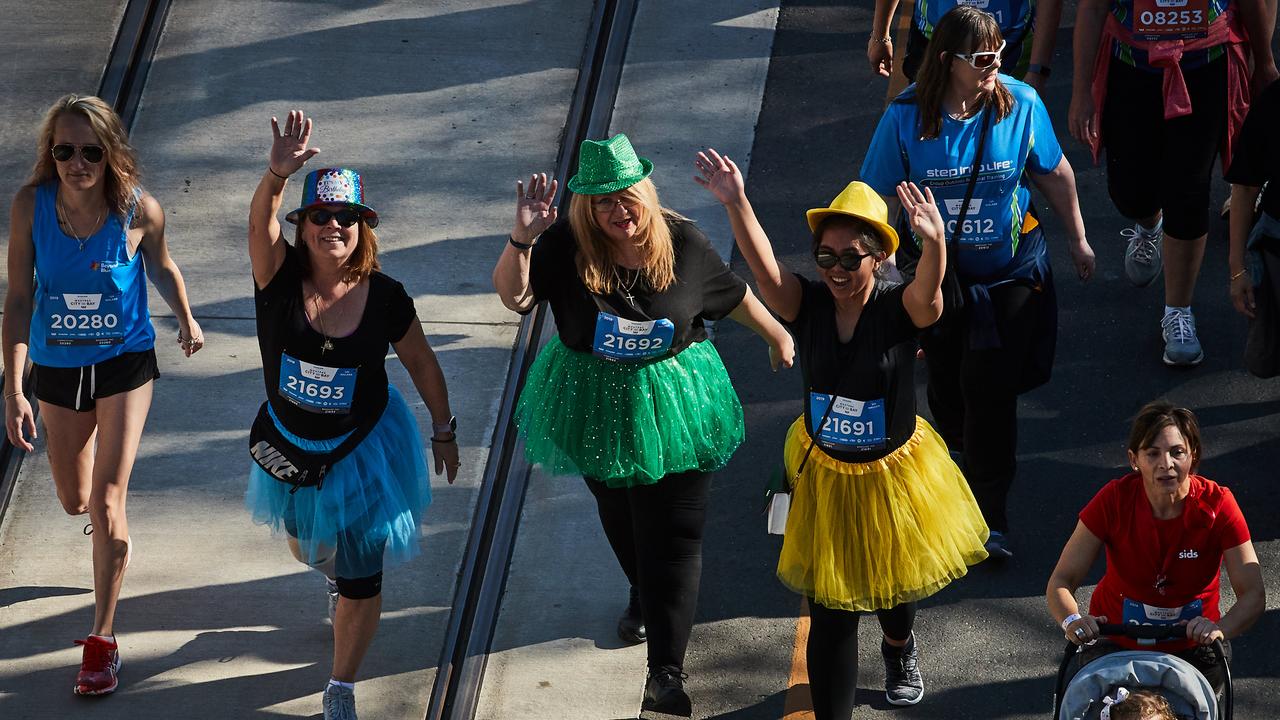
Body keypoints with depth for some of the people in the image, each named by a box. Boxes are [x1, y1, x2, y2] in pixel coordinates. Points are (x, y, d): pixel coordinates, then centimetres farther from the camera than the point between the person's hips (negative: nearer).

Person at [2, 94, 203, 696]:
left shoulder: (139, 210, -19)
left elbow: (161, 266, 4)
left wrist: (186, 321, 9)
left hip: (124, 363, -2)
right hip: (56, 369, 2)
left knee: (107, 501, -10)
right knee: (75, 501, 18)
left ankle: (102, 639, 2)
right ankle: (108, 525, 58)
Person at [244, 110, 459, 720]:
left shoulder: (384, 298, -18)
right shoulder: (281, 277, -20)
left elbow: (421, 363, -3)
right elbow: (259, 222, -40)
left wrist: (444, 431, 6)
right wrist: (278, 172, -60)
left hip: (363, 450, -2)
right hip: (291, 445, 2)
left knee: (360, 578, 3)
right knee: (308, 547, 28)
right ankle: (334, 577, 66)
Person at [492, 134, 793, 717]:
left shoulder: (683, 243, -16)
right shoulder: (567, 246, -19)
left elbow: (734, 294, 1)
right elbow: (513, 296, -26)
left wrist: (776, 335, 15)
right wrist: (521, 238, -42)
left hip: (671, 404, -2)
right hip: (597, 403, 2)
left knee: (673, 538, -3)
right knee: (619, 517, 27)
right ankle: (642, 596, 58)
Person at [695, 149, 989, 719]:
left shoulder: (900, 309, -20)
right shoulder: (807, 305, -16)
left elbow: (929, 292, -43)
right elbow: (763, 266, -33)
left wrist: (934, 241, -66)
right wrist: (736, 203, -53)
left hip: (894, 475, 0)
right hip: (826, 477, 0)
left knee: (893, 583, 25)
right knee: (830, 612, 0)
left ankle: (899, 648, 60)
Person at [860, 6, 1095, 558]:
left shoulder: (1021, 104, -14)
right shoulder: (907, 117, -16)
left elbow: (1054, 174, 2)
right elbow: (880, 199, -7)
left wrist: (1077, 238, 13)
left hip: (1011, 272, -1)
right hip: (938, 272, 1)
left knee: (991, 392, -7)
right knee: (946, 383, 16)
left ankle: (990, 517, 5)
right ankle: (962, 457, 48)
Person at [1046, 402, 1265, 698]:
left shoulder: (1218, 505, -20)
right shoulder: (1114, 500, -20)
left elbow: (1253, 594, -19)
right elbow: (1061, 582, -19)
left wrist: (1220, 629, -40)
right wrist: (1072, 620, -41)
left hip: (1192, 647, 0)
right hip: (1114, 639, 0)